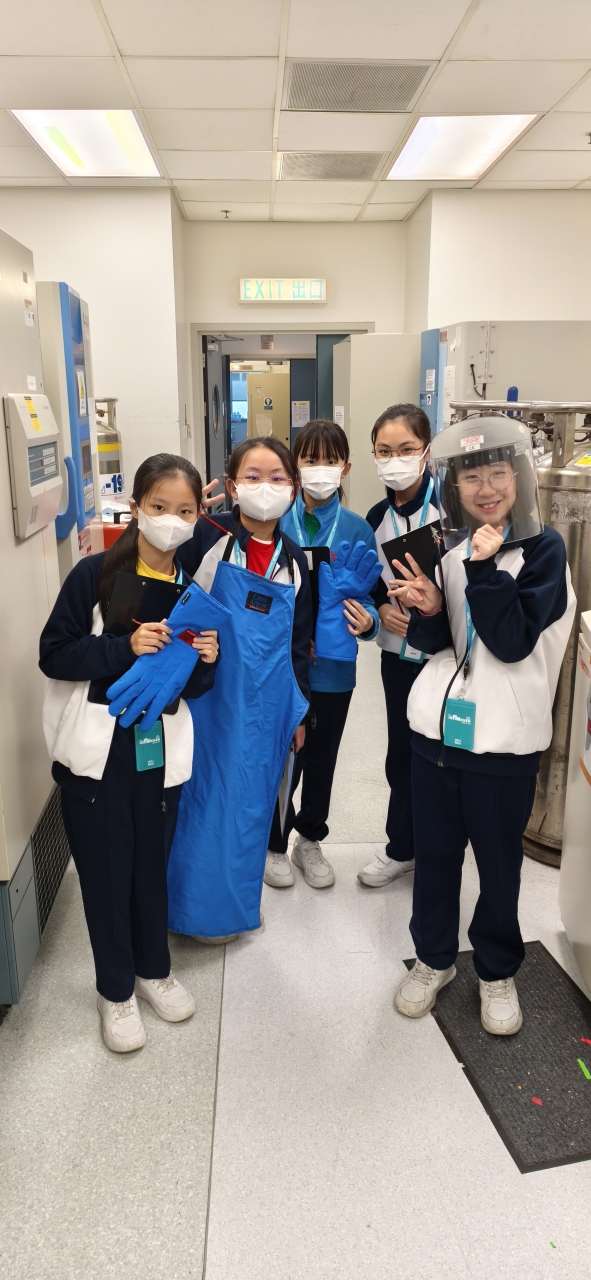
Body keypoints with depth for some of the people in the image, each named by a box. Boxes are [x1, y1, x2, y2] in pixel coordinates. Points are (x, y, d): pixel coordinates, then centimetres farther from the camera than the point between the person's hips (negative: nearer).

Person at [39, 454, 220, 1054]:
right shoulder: (95, 574, -10)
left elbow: (192, 688, 7)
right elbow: (53, 655, -11)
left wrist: (206, 660, -14)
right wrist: (124, 647, -23)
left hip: (161, 749, 3)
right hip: (97, 750, -3)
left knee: (152, 865, 15)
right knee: (105, 872, 9)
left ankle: (153, 970, 40)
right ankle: (115, 991, 31)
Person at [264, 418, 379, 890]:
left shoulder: (358, 531, -4)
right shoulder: (274, 523, -7)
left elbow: (367, 600, -3)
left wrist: (367, 622, -22)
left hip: (333, 668, 2)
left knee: (321, 760, 17)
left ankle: (310, 841, 39)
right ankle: (275, 843, 34)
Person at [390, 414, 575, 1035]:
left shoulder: (543, 548, -8)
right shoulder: (443, 545, 3)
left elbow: (513, 643, -18)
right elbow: (433, 643, 8)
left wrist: (484, 569, -25)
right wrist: (428, 610, -13)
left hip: (504, 739, -3)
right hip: (436, 727, 4)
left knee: (498, 864, 12)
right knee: (433, 853, 16)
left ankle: (497, 972, 36)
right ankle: (433, 958, 37)